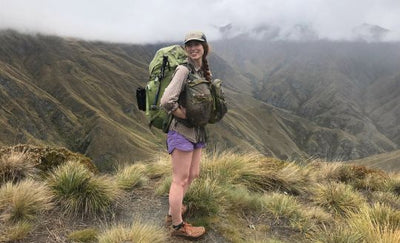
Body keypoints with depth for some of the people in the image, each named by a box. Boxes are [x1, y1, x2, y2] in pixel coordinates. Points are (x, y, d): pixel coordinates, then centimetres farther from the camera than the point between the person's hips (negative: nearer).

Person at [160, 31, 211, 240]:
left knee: (192, 175, 19)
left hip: (197, 131, 9)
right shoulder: (184, 70, -16)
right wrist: (185, 115, -14)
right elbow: (166, 101, -27)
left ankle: (173, 211, 38)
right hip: (182, 131, -9)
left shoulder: (204, 71, 10)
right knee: (180, 179, 2)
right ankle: (178, 226, 18)